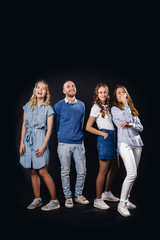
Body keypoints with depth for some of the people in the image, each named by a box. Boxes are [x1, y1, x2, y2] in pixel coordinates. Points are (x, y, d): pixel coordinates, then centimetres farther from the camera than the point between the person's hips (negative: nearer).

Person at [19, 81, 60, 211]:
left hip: (40, 139, -5)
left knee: (43, 172, -6)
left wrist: (43, 146, -13)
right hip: (28, 139, 5)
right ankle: (37, 199, 23)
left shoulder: (48, 108, -1)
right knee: (33, 171, 10)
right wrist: (22, 142, 4)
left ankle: (55, 201, 5)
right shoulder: (28, 106, 11)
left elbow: (49, 129, -5)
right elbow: (24, 125, 11)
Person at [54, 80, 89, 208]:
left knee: (82, 171, 5)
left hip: (79, 143, 3)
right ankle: (68, 197, 20)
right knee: (65, 172, 5)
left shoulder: (81, 105, 10)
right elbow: (56, 125, 8)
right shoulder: (59, 106, 1)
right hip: (64, 143, -2)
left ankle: (78, 195, 24)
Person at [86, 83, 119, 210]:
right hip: (105, 138, -9)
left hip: (112, 137, 9)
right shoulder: (96, 107, -6)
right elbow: (88, 127, -10)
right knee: (103, 171, -5)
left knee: (114, 168, 16)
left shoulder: (107, 106, 17)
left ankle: (107, 193, 32)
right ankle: (98, 200, 7)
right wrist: (103, 134, -10)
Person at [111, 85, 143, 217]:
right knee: (132, 174, -16)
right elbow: (127, 119, -12)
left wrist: (130, 124, -7)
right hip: (125, 143, -6)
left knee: (133, 174, 7)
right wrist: (125, 104, -5)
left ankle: (127, 199, 21)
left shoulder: (132, 109, 18)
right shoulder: (114, 109, 3)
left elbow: (140, 127, 11)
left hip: (137, 143, 6)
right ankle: (122, 203, -5)